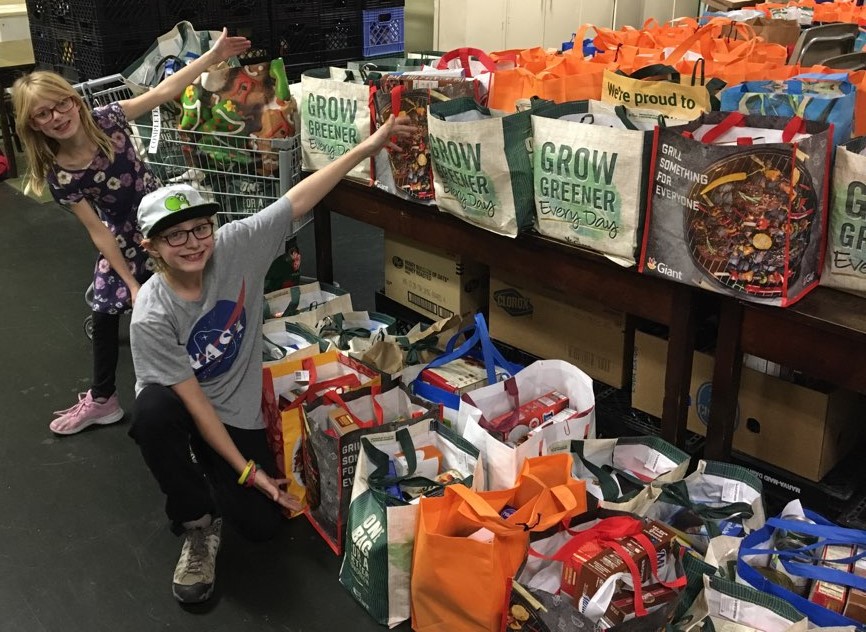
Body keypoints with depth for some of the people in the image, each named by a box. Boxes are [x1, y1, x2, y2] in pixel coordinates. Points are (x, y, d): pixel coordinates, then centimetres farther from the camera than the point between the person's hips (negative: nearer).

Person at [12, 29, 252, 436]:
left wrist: (214, 55, -23)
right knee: (104, 313, 10)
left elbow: (163, 91, -17)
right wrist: (132, 284, -14)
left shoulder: (106, 120, -18)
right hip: (123, 238, 1)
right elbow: (98, 231, -15)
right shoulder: (57, 174, -18)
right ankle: (101, 399, 30)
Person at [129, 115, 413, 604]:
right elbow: (194, 402, -23)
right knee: (154, 409, -39)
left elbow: (298, 201, -19)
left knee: (263, 525, -10)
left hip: (238, 412, 3)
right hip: (179, 410, -2)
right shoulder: (152, 316, -26)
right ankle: (198, 525, -14)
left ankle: (207, 473, 24)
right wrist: (247, 470, -22)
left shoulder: (233, 248, -18)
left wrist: (368, 147, -24)